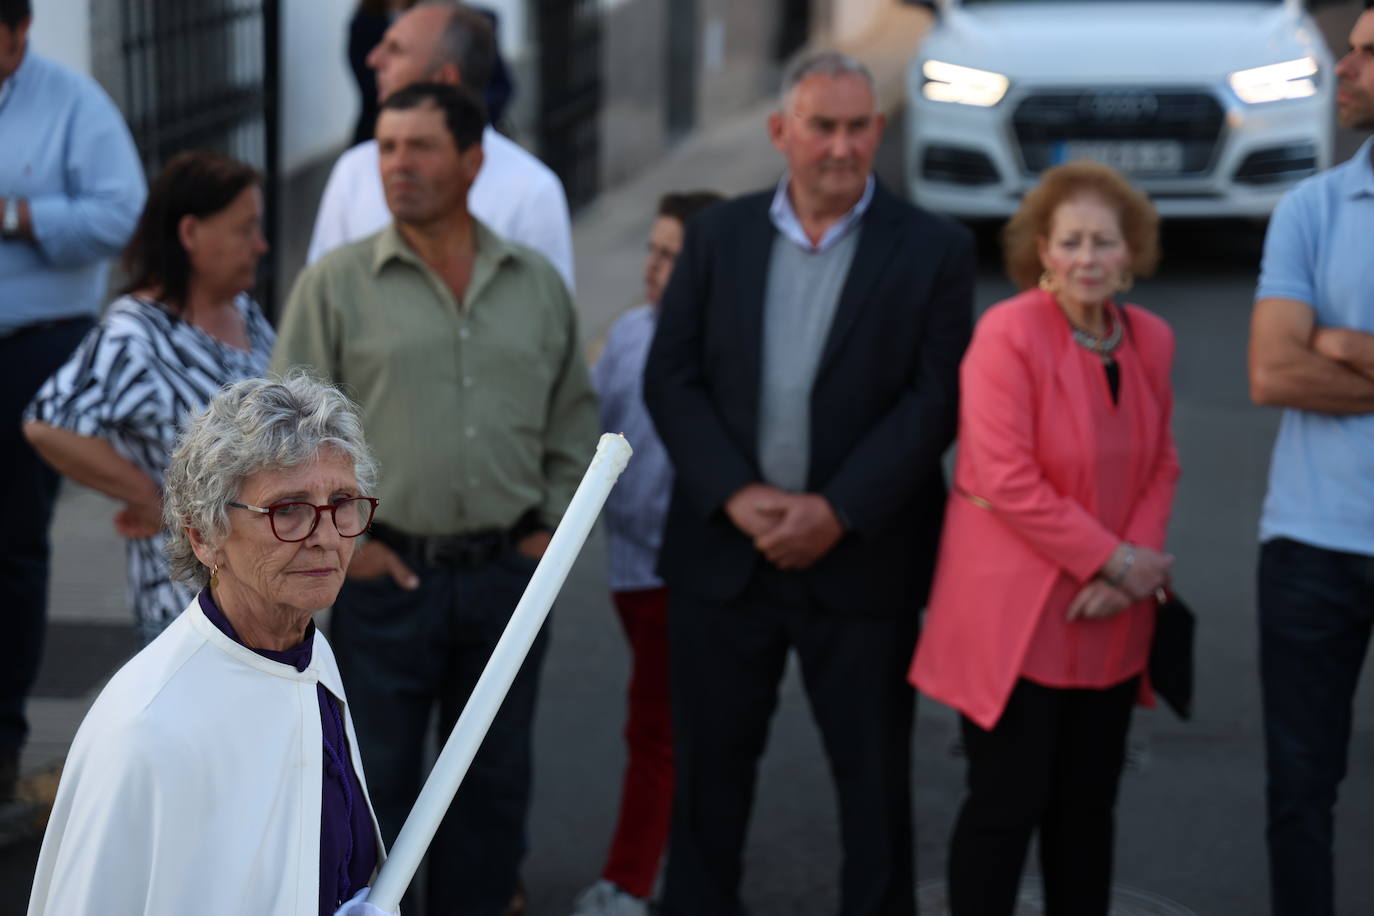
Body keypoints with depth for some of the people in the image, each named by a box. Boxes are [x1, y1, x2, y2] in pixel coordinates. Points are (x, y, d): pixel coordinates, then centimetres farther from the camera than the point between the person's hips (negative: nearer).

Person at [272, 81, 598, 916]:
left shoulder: (538, 283, 7)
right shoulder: (336, 284, -2)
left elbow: (574, 416, 15)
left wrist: (552, 524, 6)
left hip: (507, 571, 3)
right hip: (386, 571, -3)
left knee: (494, 781, 11)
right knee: (375, 784, 2)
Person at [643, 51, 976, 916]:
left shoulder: (934, 250, -2)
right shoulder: (718, 236, 5)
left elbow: (935, 400, -8)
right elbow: (670, 379, 1)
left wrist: (837, 512, -15)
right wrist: (736, 496, -12)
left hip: (861, 558, -2)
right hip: (724, 551, 2)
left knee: (876, 776, 6)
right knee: (710, 768, 10)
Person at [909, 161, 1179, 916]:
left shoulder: (1150, 340, 7)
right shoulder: (1008, 333, -13)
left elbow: (1160, 465, 12)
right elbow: (1007, 481, -18)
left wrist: (1137, 560, -7)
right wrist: (1115, 560, -14)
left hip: (1107, 623, 6)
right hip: (1015, 617, -6)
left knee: (1088, 805, 12)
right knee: (1008, 803, -3)